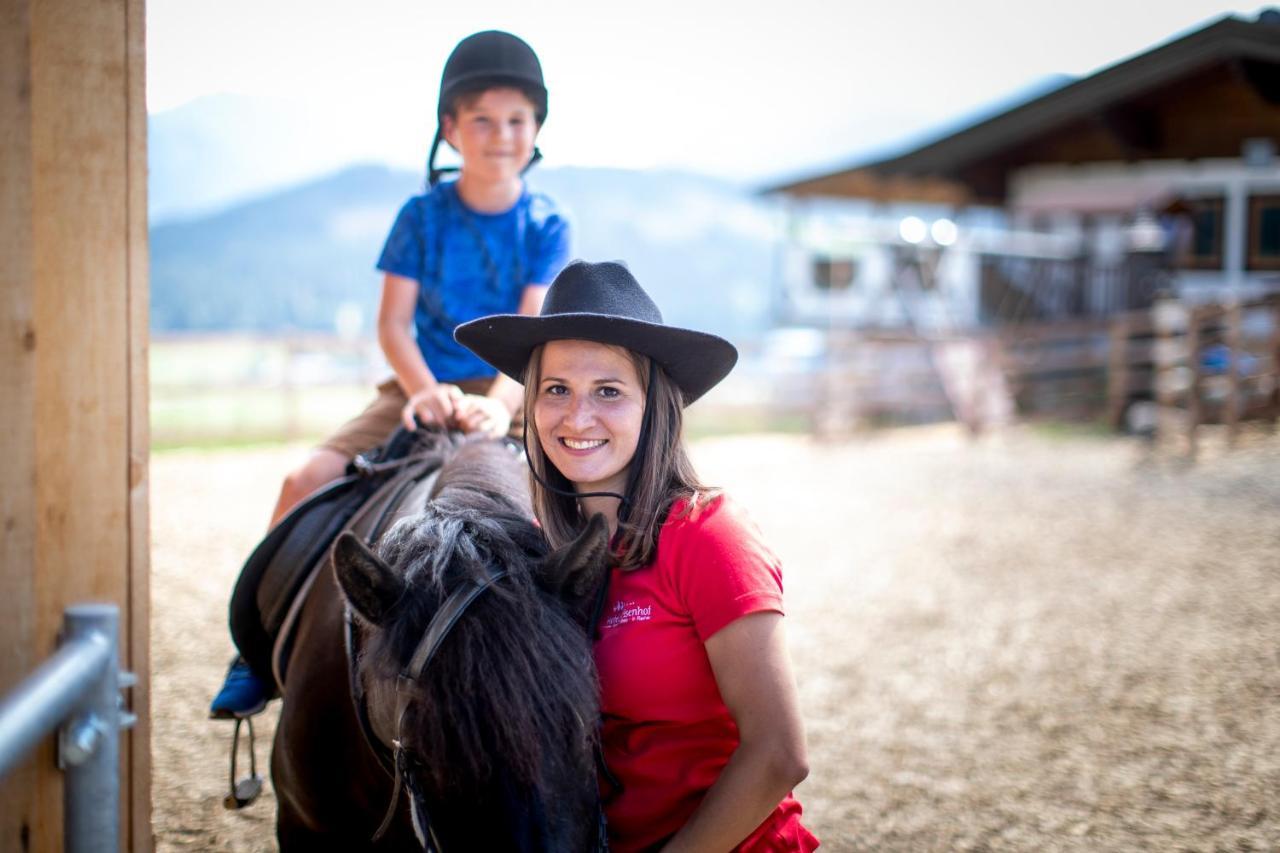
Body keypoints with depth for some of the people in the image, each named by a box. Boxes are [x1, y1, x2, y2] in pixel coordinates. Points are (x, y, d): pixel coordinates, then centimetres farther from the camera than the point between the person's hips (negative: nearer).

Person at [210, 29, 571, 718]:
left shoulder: (547, 227, -1)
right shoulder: (422, 216, 1)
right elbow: (393, 324, -3)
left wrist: (499, 404, -31)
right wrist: (423, 392, -22)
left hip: (512, 395, -1)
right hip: (423, 387, 1)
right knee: (306, 483, -18)